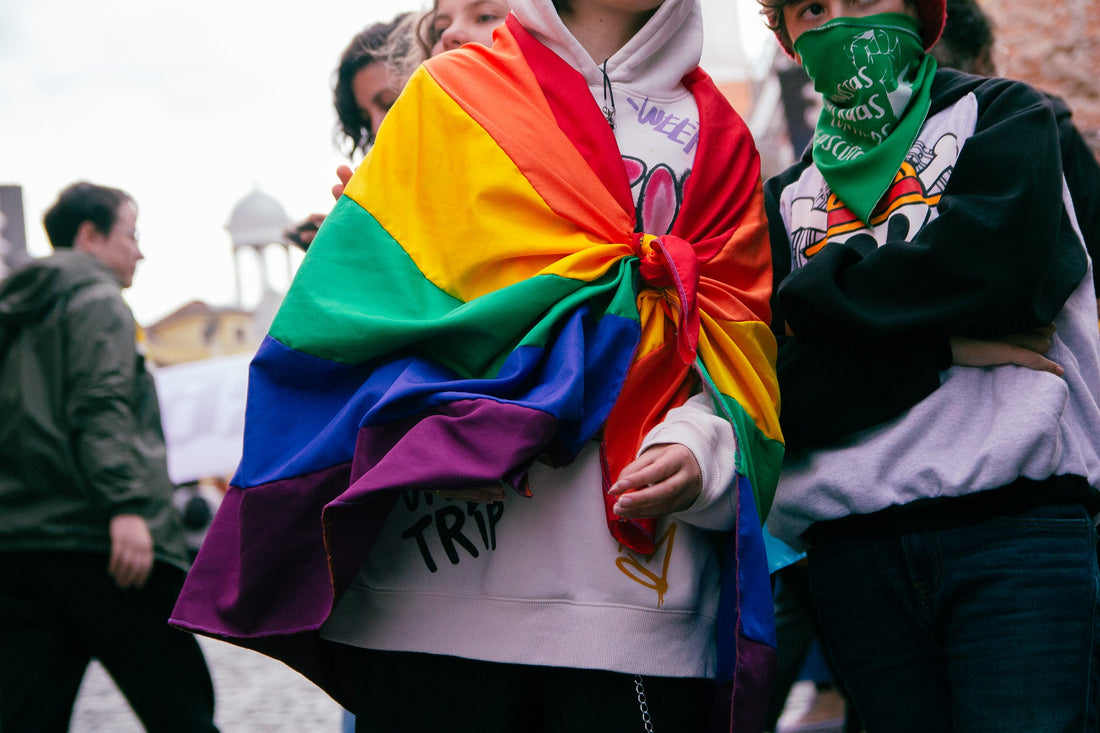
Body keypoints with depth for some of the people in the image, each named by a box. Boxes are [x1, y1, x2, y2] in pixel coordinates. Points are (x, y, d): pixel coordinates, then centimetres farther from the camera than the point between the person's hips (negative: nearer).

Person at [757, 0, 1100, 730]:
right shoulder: (787, 197, 18)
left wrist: (816, 295, 1)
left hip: (1013, 516, -3)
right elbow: (779, 394, 4)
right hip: (851, 545, 3)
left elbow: (1003, 260, -9)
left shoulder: (1002, 115, 12)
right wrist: (943, 346, -8)